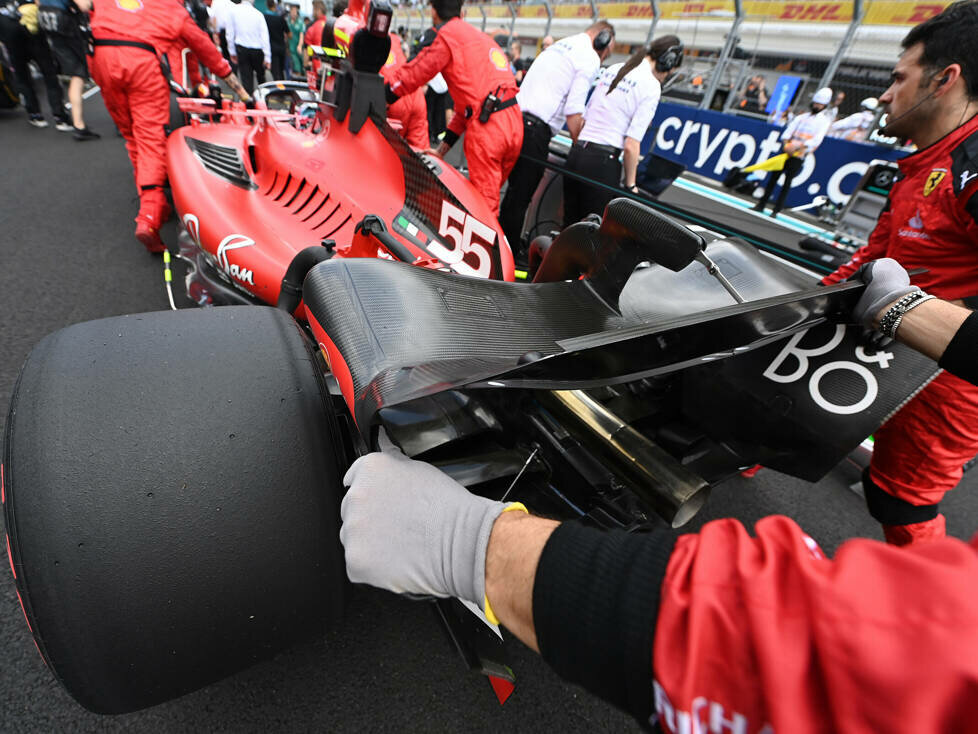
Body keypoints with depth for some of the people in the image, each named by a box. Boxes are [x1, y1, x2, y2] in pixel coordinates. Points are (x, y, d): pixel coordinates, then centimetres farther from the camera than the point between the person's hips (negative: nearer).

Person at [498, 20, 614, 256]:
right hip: (535, 129, -9)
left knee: (515, 187, 16)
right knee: (521, 195, -3)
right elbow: (574, 113, -10)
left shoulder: (558, 46, 27)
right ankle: (511, 253, 5)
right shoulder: (590, 59, -1)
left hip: (514, 118, 9)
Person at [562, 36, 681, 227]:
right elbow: (631, 146, -10)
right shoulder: (651, 85, -4)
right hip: (602, 162, -7)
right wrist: (630, 185, -1)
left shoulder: (612, 70, 17)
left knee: (570, 225, 12)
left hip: (575, 154, 7)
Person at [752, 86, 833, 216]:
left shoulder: (825, 120, 6)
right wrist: (786, 144, -13)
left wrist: (799, 147, -20)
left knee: (787, 182, -6)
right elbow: (789, 130, 7)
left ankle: (776, 210, -4)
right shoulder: (802, 116, 18)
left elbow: (817, 140, -8)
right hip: (787, 151, 3)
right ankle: (761, 204, 7)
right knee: (774, 177, 0)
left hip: (799, 156, -3)